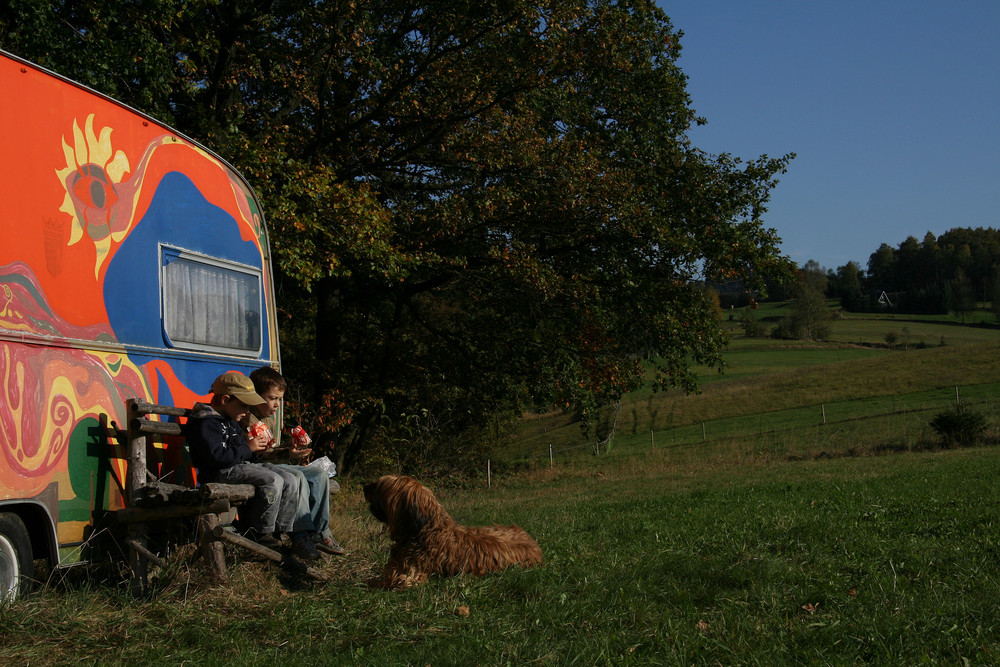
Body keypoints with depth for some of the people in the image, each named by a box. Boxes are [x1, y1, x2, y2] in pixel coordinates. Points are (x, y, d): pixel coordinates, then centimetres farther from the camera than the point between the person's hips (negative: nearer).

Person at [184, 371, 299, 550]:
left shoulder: (230, 421, 22)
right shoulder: (206, 423, -12)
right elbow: (216, 456, -24)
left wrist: (256, 448, 12)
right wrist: (247, 449, -16)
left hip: (242, 466, 10)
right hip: (221, 473, -10)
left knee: (290, 481, -1)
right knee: (273, 481, -28)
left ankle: (281, 531, 4)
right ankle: (257, 533, -16)